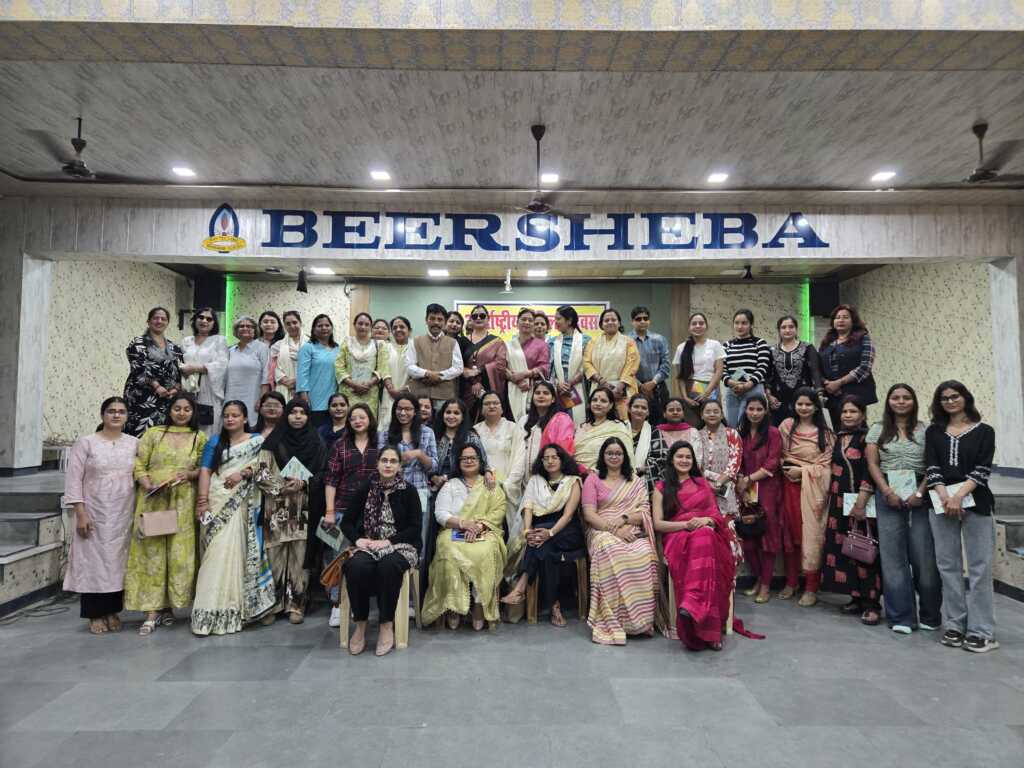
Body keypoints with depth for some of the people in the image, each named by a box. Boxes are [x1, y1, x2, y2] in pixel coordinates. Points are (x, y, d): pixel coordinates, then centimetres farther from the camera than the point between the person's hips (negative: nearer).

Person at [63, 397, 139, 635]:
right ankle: (96, 615, 14)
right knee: (95, 561, 2)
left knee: (118, 561, 7)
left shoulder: (134, 443, 6)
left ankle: (113, 611, 19)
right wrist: (80, 513, -11)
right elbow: (73, 479, -4)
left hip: (124, 515, 2)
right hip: (95, 513, -2)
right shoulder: (86, 443, -2)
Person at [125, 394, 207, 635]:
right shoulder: (153, 433, 7)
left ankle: (168, 606, 18)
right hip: (152, 500, -1)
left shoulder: (200, 438, 9)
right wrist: (149, 486, -13)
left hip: (183, 503, 1)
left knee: (179, 553, 2)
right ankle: (152, 611, 4)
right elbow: (139, 464, 2)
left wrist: (190, 474, -10)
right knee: (151, 552, -1)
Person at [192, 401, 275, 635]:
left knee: (234, 551, -5)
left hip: (241, 504, -1)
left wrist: (243, 473, -18)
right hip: (217, 503, 1)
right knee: (217, 552, -6)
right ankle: (211, 611, -3)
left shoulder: (257, 441, 12)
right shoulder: (215, 442, 16)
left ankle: (230, 612, 2)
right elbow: (205, 471, 5)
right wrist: (202, 501, -7)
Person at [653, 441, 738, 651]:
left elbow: (716, 514, 19)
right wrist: (686, 524, -9)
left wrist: (707, 520, -6)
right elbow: (658, 524, 5)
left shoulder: (703, 483, 25)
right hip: (676, 536, -2)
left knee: (703, 539, -37)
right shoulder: (661, 488, 15)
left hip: (708, 533, 2)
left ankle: (692, 605, -48)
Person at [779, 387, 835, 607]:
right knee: (791, 533, 7)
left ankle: (811, 588, 8)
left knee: (812, 535, -2)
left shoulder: (825, 433, 2)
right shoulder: (786, 426, 6)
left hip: (813, 487, -2)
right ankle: (791, 582, 19)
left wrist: (803, 470, -11)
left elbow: (827, 464, -2)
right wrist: (786, 468, -5)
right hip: (790, 485, 2)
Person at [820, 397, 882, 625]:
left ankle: (872, 603, 1)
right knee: (844, 548, 8)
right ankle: (856, 598, 19)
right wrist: (829, 499, 16)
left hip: (862, 501, -7)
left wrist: (861, 502, -19)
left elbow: (870, 472, -13)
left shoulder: (868, 437, -6)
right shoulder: (839, 437, 14)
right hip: (840, 502, 7)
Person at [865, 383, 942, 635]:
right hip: (888, 494, 1)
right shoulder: (878, 430, 9)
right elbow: (872, 464, 4)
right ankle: (901, 617, 9)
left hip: (920, 495, -1)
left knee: (924, 554, -2)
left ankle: (930, 615, 16)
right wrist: (887, 491, -8)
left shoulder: (924, 430, 6)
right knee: (892, 555, 1)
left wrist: (920, 493, -11)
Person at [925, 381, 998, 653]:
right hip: (941, 503, 2)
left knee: (979, 567, -1)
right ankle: (954, 626, 13)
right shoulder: (933, 432, 11)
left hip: (975, 502, -2)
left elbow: (982, 469, -5)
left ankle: (981, 631, 6)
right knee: (948, 566, 5)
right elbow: (932, 467, 2)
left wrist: (959, 496, -16)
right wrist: (945, 497, -13)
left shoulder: (984, 431, 6)